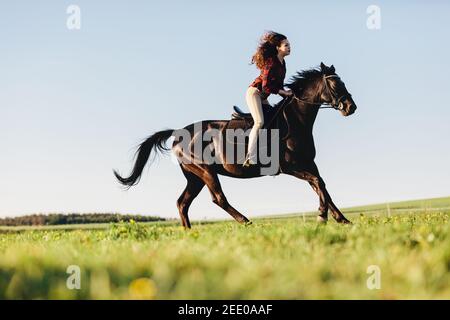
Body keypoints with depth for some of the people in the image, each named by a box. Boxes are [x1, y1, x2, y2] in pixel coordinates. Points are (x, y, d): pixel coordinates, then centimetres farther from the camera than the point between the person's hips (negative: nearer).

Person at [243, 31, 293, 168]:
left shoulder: (282, 63, 10)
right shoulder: (271, 62, -18)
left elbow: (278, 84, 15)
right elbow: (266, 86, -24)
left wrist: (287, 96, 2)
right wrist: (284, 92, -16)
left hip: (263, 97, 10)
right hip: (254, 92, -10)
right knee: (259, 122, -23)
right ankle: (251, 159, -32)